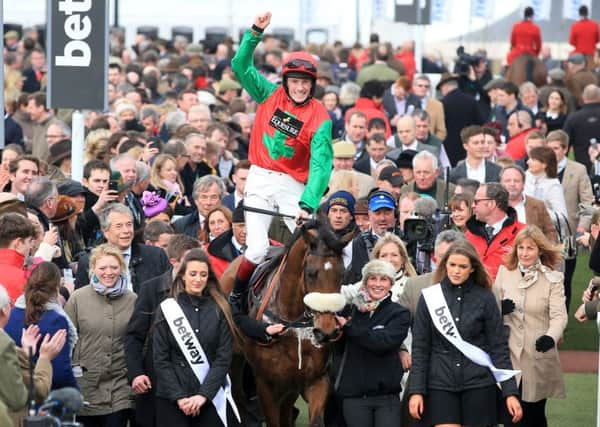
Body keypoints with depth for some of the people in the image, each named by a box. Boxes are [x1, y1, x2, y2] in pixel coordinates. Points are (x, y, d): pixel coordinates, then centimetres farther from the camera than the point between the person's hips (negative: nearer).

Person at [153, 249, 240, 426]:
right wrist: (179, 396, -10)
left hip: (211, 396, 0)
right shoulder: (167, 309, 3)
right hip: (172, 398, 0)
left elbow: (223, 358, 0)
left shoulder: (220, 310, 5)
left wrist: (203, 395, -11)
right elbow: (161, 359, 0)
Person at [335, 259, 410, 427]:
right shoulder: (353, 309, 9)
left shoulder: (400, 314, 1)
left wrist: (348, 327, -11)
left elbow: (383, 342, -16)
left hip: (386, 395, -2)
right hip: (354, 394, 2)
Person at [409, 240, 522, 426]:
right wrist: (416, 390, -3)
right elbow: (420, 348, 4)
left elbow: (499, 347, 1)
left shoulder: (485, 298, 1)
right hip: (441, 385, 0)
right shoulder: (429, 298, 2)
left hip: (478, 384, 0)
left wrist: (510, 392, -5)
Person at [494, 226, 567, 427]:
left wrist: (551, 337, -33)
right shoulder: (504, 273, 6)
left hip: (538, 356, -2)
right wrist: (501, 309, -11)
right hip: (510, 354, 2)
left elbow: (559, 315, -13)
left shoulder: (552, 278, -3)